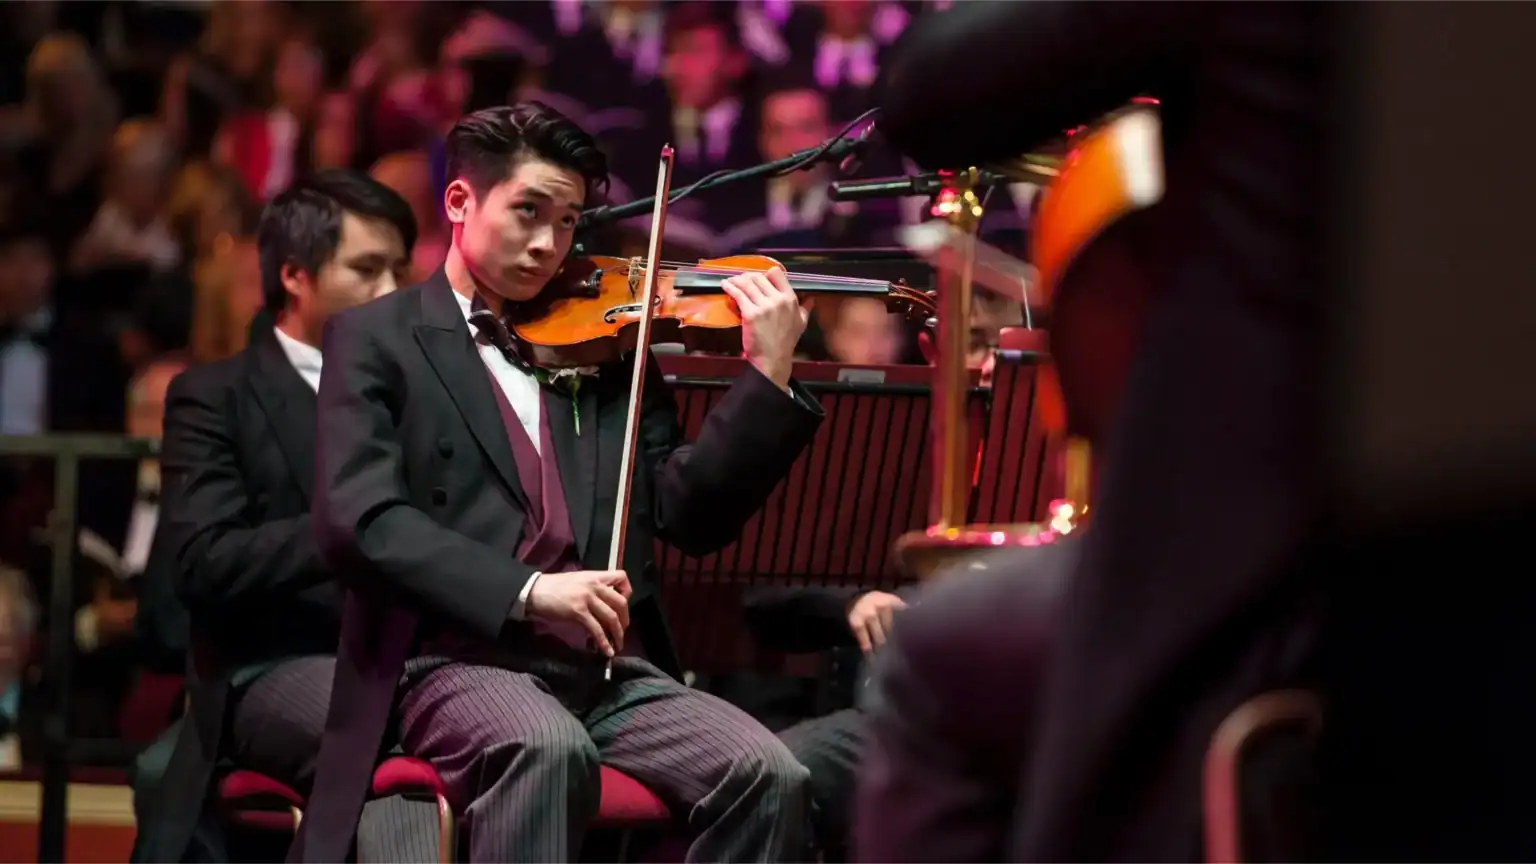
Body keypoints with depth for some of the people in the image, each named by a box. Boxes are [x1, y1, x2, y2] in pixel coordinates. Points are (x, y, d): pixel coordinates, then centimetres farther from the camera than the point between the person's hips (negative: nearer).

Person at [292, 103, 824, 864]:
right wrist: (525, 590, -20)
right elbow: (357, 519, -8)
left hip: (611, 670, 4)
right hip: (460, 664, -4)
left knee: (766, 775, -22)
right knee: (549, 749, -38)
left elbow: (688, 518, 11)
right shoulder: (378, 339, 8)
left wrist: (769, 377, -3)